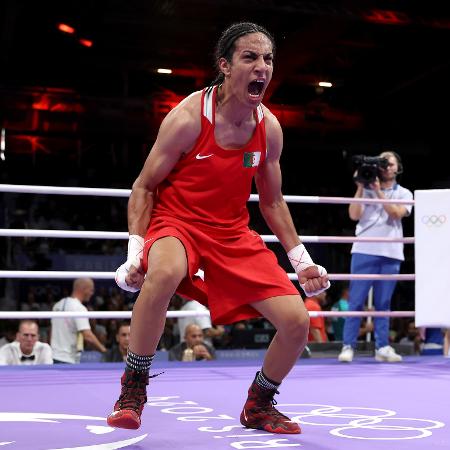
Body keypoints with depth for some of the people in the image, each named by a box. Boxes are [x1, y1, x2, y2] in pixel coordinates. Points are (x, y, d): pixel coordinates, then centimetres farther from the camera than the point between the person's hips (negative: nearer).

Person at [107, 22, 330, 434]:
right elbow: (144, 187, -8)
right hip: (175, 221, -5)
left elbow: (272, 202, 11)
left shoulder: (269, 128, -2)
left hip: (233, 234, 5)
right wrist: (136, 251, -18)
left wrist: (302, 261, 7)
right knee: (164, 273, -41)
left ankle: (259, 406, 22)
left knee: (297, 321, -7)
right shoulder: (188, 117, -17)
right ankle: (133, 389, -18)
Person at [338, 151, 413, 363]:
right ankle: (348, 346, -2)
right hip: (365, 252, -1)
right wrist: (360, 188, -4)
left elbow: (396, 213, -6)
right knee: (356, 301, -4)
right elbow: (354, 215, -1)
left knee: (383, 304, 4)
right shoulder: (366, 190, 11)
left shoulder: (404, 194, 13)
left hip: (391, 254, 1)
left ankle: (382, 347, 9)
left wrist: (378, 191, -8)